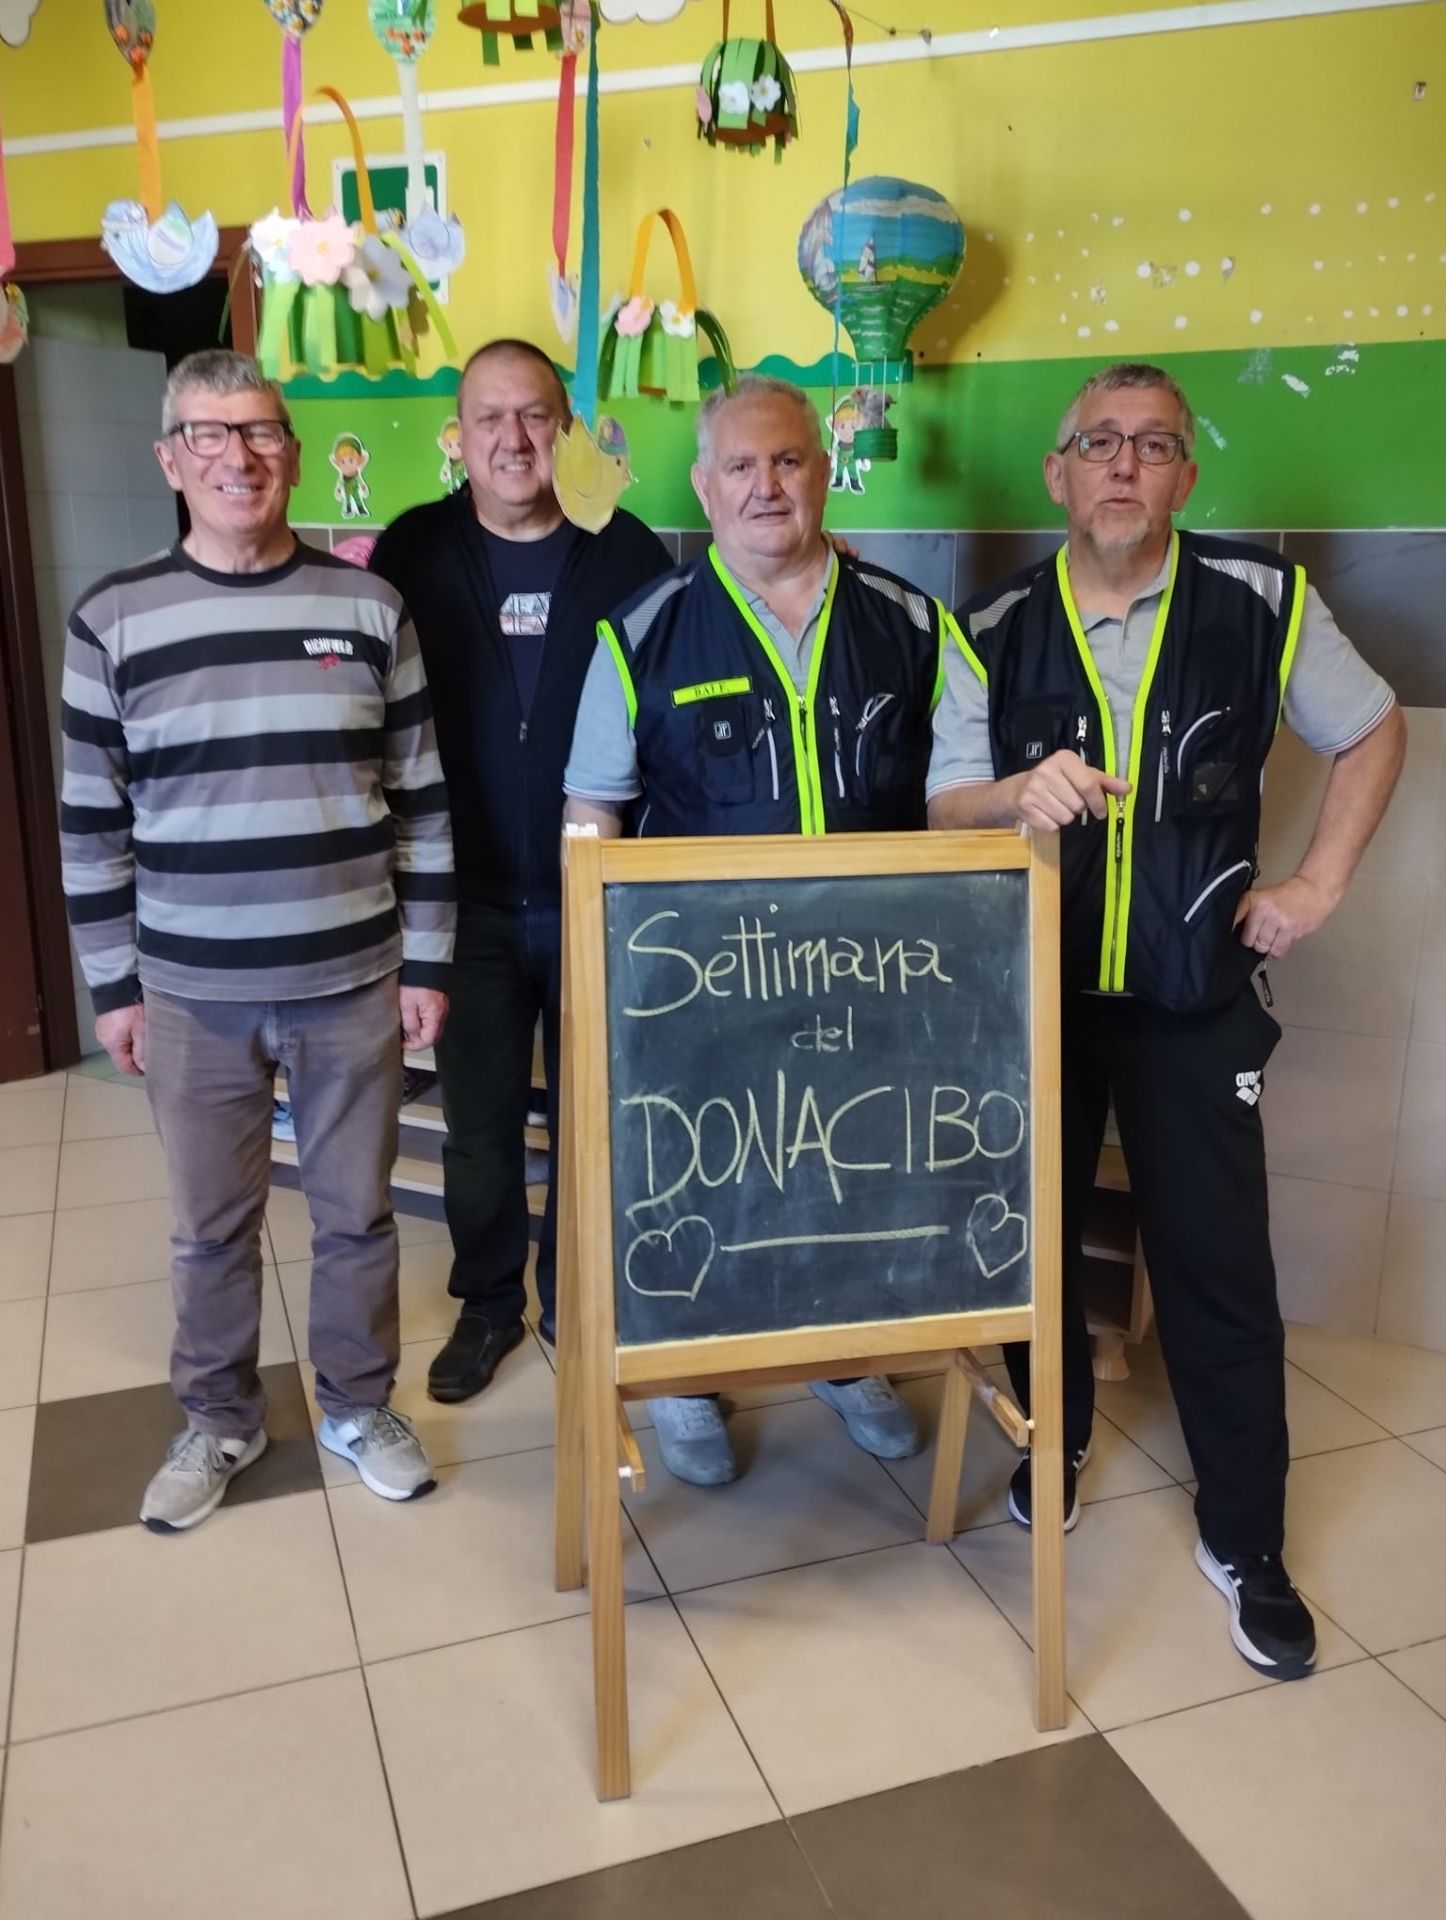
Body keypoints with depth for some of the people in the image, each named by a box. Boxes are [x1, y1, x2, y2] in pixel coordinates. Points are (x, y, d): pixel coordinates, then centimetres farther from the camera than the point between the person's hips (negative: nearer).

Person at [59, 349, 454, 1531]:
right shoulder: (113, 620, -2)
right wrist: (112, 984, 3)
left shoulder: (369, 607, -1)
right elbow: (93, 821, 3)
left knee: (357, 1212, 13)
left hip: (353, 983, 0)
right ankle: (220, 1421, 36)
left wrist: (427, 961, 0)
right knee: (211, 1225, 14)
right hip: (192, 993, 0)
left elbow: (421, 800, 2)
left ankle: (358, 1407, 35)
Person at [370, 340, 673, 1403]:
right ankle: (488, 1301, 33)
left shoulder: (627, 551, -3)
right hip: (471, 899, 1)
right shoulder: (414, 552, -1)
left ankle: (575, 1296, 34)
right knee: (479, 1125, 12)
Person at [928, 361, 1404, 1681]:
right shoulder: (994, 632, -2)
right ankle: (1056, 1440, 39)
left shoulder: (1260, 602, -5)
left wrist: (1317, 886, -1)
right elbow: (941, 810, -5)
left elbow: (1373, 731, 8)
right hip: (1033, 990, 2)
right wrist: (1018, 795, -27)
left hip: (1195, 999, -1)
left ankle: (1246, 1542, 21)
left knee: (1219, 1264, 2)